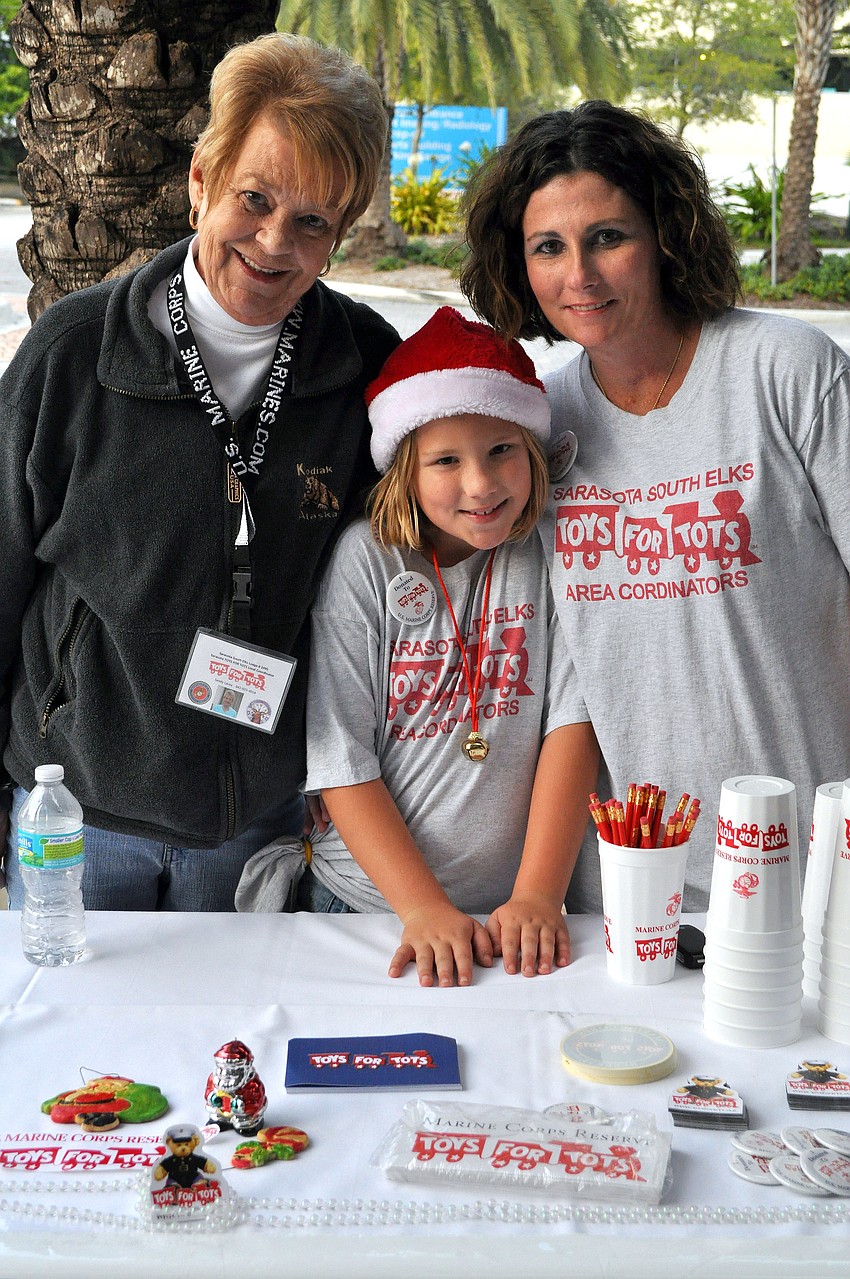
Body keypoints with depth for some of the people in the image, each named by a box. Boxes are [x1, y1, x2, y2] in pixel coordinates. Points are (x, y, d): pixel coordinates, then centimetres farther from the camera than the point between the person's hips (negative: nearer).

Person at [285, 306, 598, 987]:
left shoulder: (552, 551, -1)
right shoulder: (366, 561, -5)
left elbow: (572, 725, -5)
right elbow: (341, 760, -6)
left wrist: (538, 895, -14)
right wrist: (425, 909, -14)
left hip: (515, 913, 1)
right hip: (367, 902, -1)